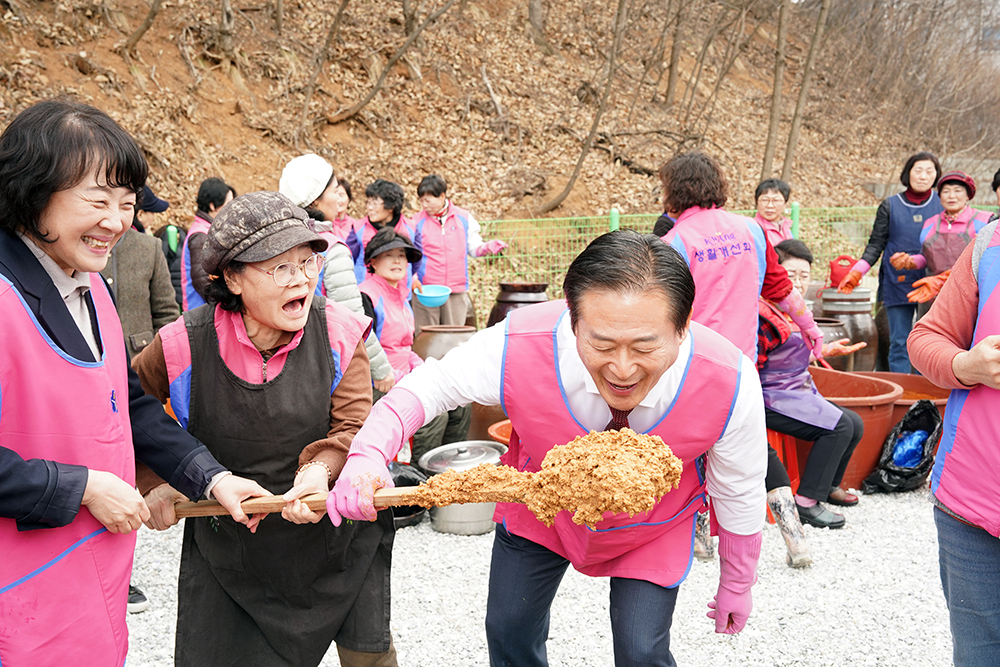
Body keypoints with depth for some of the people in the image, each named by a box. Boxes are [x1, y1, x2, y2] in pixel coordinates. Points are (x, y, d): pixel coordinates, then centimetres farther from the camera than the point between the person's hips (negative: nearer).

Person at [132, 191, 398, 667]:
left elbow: (355, 427, -12)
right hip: (227, 541, 0)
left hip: (333, 527, 1)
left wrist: (321, 469, -31)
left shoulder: (339, 332, -12)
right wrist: (151, 483, -2)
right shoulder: (185, 346, -15)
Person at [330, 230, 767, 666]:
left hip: (652, 528, 0)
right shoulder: (517, 349, -39)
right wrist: (368, 455, -38)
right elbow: (427, 387, -19)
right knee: (509, 631, 13)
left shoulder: (731, 386, -36)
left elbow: (740, 497, -15)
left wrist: (736, 586, 1)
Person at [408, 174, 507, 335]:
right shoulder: (417, 222, 3)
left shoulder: (464, 218, 7)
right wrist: (411, 278, -10)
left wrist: (487, 247, -10)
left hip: (457, 290, 1)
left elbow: (473, 248, 12)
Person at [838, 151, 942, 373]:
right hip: (897, 285, 0)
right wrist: (856, 272, -9)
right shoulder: (890, 205, 6)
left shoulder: (942, 204, 7)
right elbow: (876, 245, 5)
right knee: (899, 343, 2)